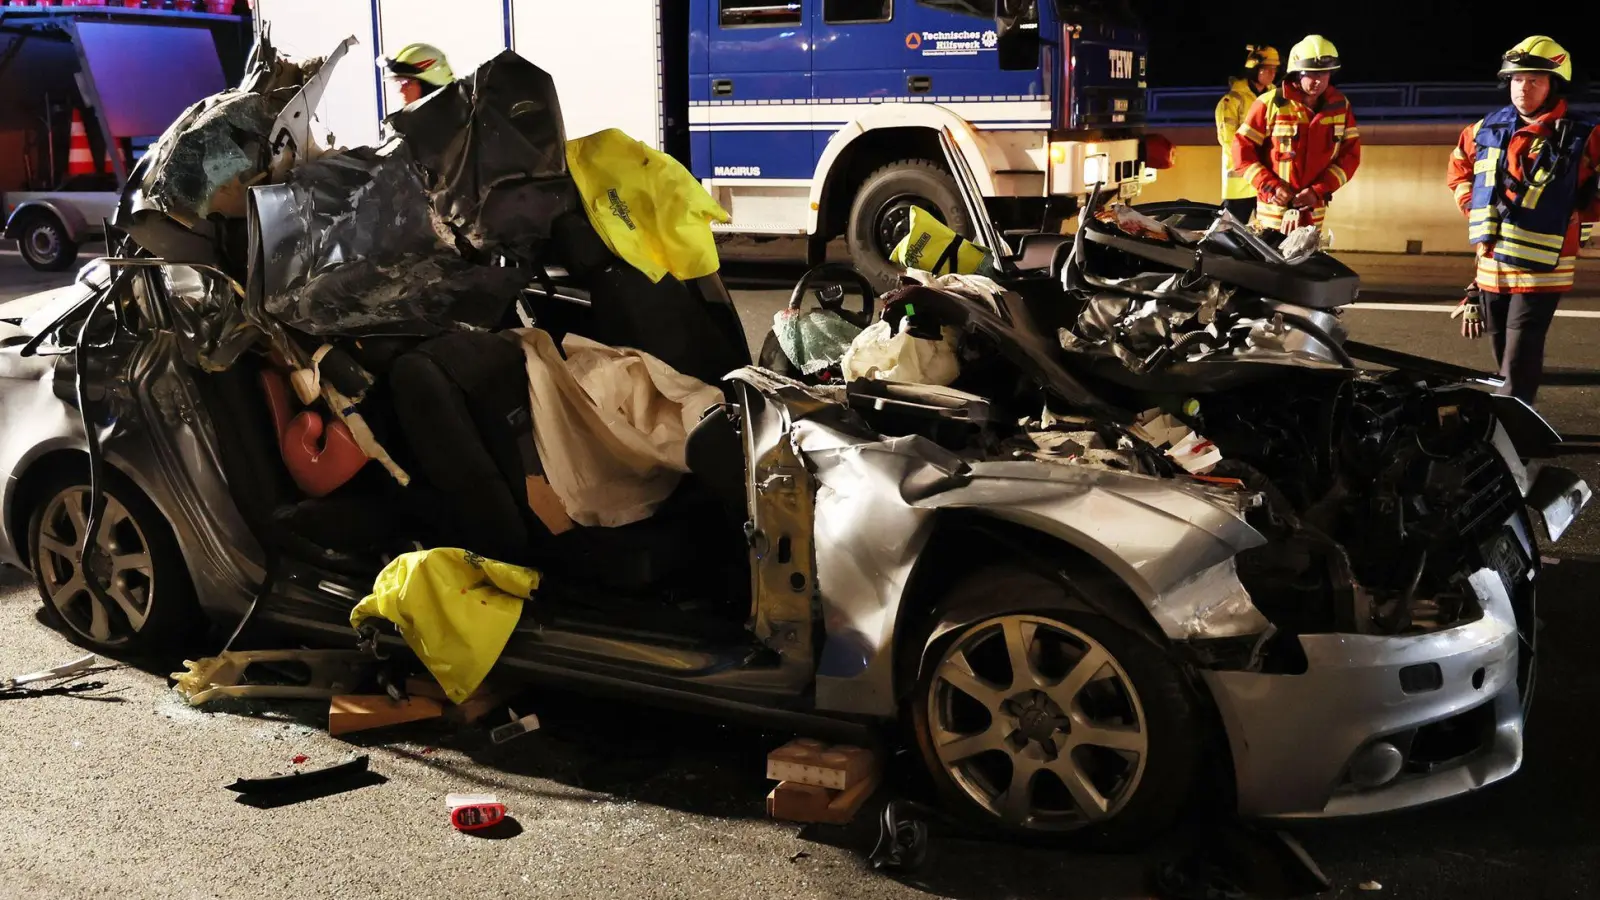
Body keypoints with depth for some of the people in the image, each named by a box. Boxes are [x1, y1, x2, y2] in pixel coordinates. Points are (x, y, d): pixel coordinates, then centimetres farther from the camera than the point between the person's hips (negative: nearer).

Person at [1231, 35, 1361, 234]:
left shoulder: (1340, 105, 3)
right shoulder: (1270, 103, -8)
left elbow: (1350, 154, 2)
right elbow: (1243, 150, -6)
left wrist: (1319, 190, -11)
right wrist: (1270, 186, -15)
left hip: (1313, 212, 4)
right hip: (1274, 210, -3)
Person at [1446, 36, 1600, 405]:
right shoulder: (1487, 129, 5)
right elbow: (1459, 167, 23)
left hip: (1540, 268, -5)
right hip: (1491, 266, 5)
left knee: (1519, 365, -11)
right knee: (1505, 358, 18)